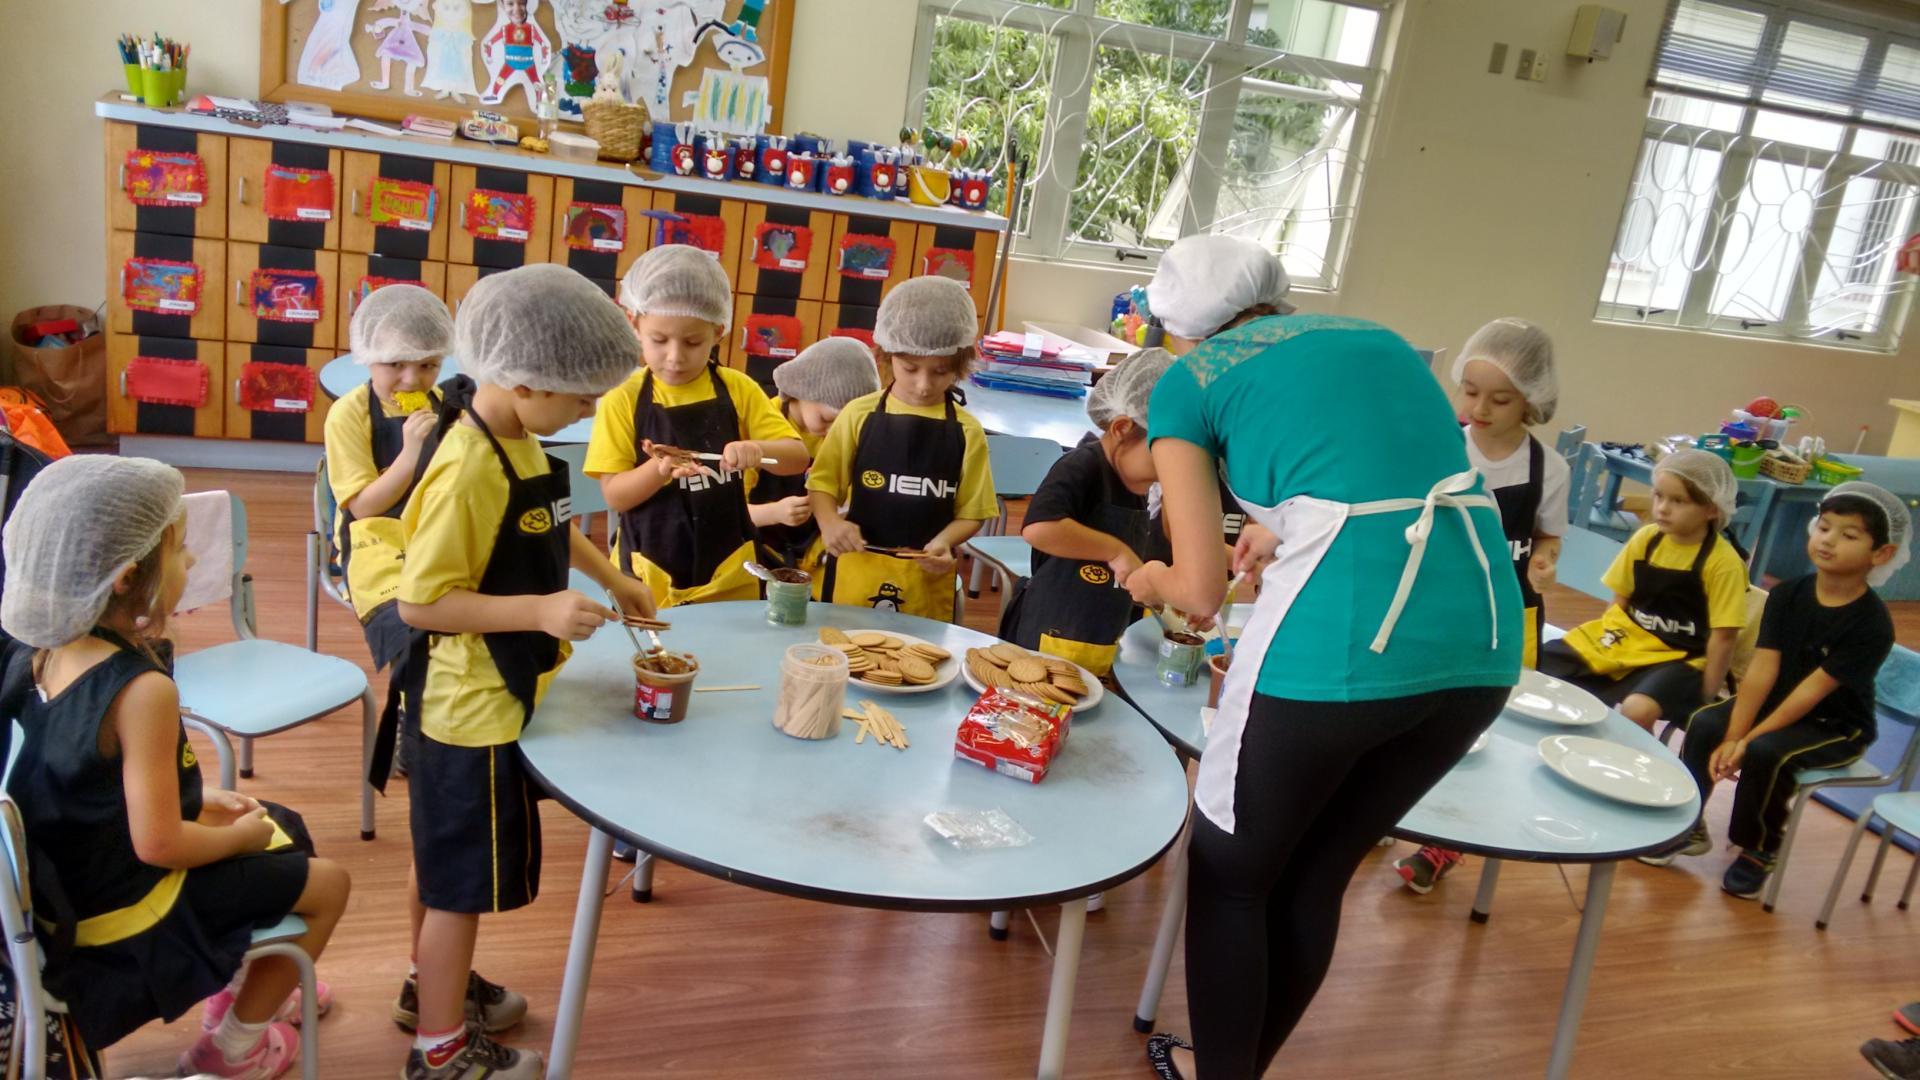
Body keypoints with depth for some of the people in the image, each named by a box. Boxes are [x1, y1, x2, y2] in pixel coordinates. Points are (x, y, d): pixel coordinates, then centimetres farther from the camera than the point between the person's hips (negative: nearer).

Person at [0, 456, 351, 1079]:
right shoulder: (143, 690, -33)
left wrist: (194, 797, 9)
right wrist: (238, 837, -10)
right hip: (124, 907, -8)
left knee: (288, 826, 24)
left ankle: (243, 990, 41)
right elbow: (157, 843, -28)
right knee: (328, 883, 8)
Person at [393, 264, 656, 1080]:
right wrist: (541, 611, -32)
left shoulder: (519, 441, 1)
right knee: (463, 874, 7)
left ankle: (432, 986, 45)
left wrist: (609, 578, 14)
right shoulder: (468, 470, -28)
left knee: (446, 854, 25)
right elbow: (420, 601, -27)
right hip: (471, 702, -9)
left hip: (493, 692, 9)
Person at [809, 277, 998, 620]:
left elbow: (971, 513, 3)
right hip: (856, 573, 0)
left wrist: (944, 541, -16)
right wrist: (830, 523, -17)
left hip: (927, 582, 0)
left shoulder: (966, 431, -1)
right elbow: (822, 484, 3)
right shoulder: (860, 414, -1)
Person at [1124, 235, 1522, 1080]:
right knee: (1315, 876, 25)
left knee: (1229, 875, 19)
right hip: (1481, 641, 6)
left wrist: (1152, 581, 29)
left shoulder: (1188, 379, 10)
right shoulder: (1380, 340, 26)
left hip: (1341, 637, -6)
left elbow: (1203, 590, 7)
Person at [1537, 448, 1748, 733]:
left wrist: (1705, 698, -12)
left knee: (1637, 710, -36)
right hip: (1626, 639, 5)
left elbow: (1722, 637, -13)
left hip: (1677, 657, -5)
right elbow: (1620, 601, 10)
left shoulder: (1722, 562, -13)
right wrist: (1599, 641, 2)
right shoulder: (1646, 538, 2)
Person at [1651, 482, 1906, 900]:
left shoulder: (1872, 624, -21)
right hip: (1776, 700, 5)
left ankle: (1759, 851, -5)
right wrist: (1733, 735, -21)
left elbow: (1812, 690, -24)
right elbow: (1762, 670, -12)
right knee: (1704, 724, -19)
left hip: (1834, 726, -5)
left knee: (1766, 751, -30)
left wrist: (1748, 740, -27)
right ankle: (1687, 827, -1)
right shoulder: (1788, 595, -6)